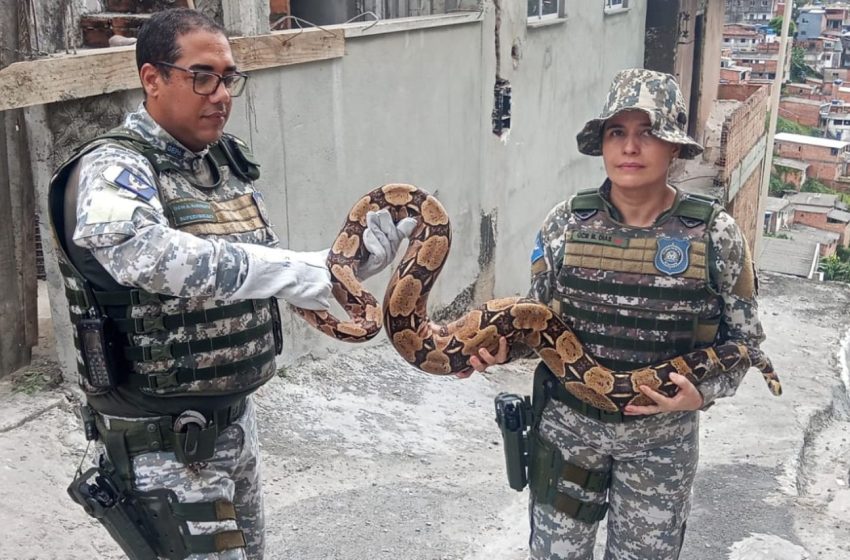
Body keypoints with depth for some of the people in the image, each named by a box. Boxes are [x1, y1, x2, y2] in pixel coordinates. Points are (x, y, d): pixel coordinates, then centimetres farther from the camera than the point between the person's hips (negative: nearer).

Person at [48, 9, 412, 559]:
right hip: (165, 442, -7)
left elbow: (267, 277, 12)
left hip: (236, 417, 8)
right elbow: (150, 254, -40)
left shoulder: (229, 163, 5)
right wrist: (296, 270, -36)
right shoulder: (113, 170, -18)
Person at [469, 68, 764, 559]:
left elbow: (743, 339, -2)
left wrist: (702, 393, -20)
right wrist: (504, 346, -17)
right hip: (567, 426, 1)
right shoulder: (567, 223, -8)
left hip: (661, 439, -1)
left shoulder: (714, 235, -13)